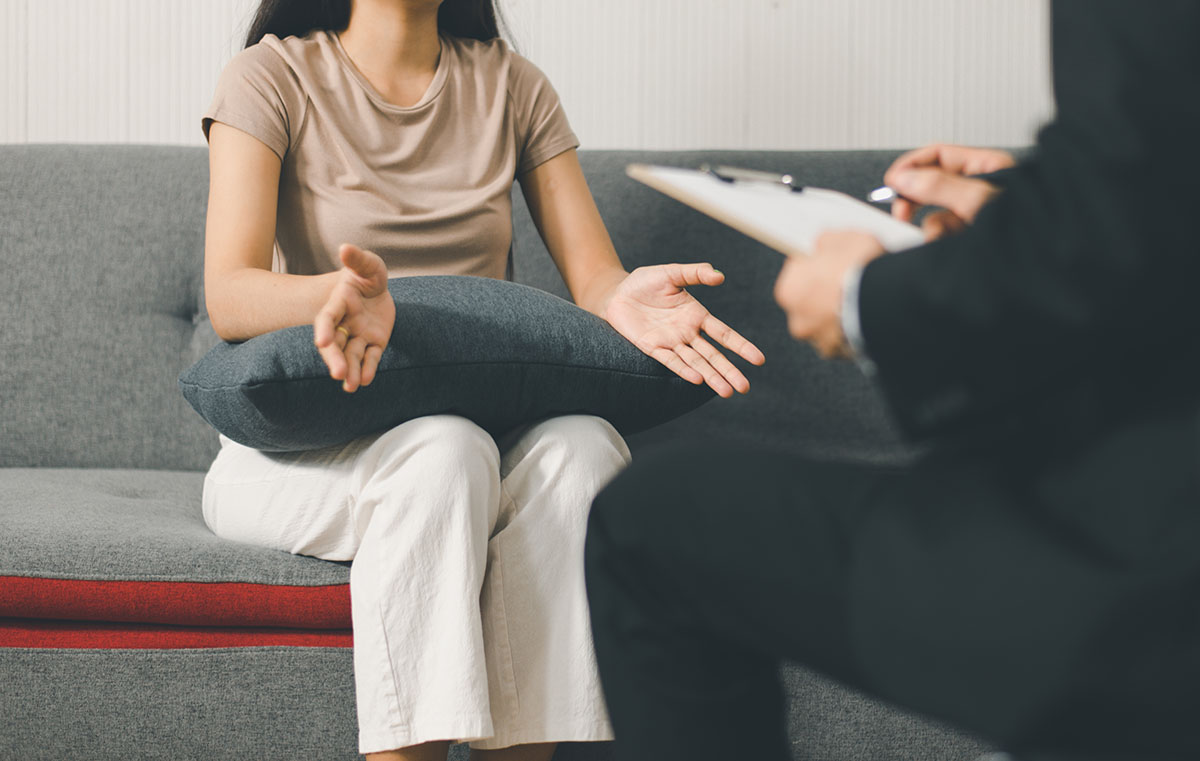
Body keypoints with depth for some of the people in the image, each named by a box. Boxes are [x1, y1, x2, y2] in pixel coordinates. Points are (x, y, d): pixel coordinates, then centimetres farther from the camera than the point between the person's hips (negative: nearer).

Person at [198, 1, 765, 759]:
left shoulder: (511, 86, 11)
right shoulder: (272, 79, 0)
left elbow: (593, 277, 3)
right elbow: (229, 297, -14)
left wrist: (623, 300, -23)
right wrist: (340, 293, -38)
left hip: (487, 424, 3)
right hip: (302, 446, -3)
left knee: (583, 446, -30)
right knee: (442, 451, -36)